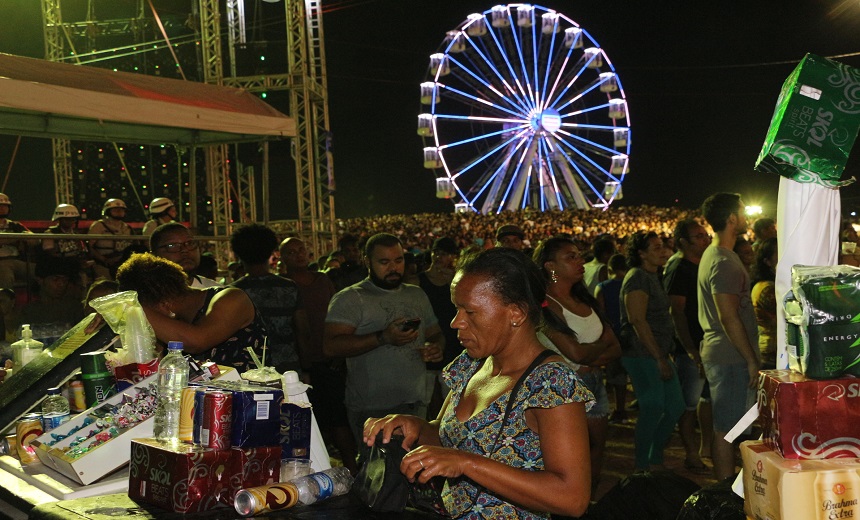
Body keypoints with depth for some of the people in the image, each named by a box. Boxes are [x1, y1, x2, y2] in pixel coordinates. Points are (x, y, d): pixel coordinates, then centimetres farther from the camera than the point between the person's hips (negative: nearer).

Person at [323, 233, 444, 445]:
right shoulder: (349, 299, -5)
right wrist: (383, 337, -25)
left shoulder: (417, 295, 14)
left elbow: (435, 333, 24)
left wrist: (436, 346, -2)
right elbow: (330, 346, -16)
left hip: (417, 405, 6)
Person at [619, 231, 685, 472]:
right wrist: (660, 359, -20)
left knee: (675, 407, 11)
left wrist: (664, 356, 18)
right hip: (643, 355, -10)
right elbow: (637, 320, -20)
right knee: (653, 410, -5)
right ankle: (642, 466, 10)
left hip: (658, 355, 10)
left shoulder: (653, 277, 18)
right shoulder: (637, 277, -13)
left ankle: (655, 460, 24)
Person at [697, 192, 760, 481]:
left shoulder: (712, 254, 14)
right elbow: (729, 318, -22)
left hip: (717, 353, 10)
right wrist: (751, 360, -16)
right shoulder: (724, 262, -18)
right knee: (726, 429, -3)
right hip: (731, 357, -10)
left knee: (723, 427, 16)